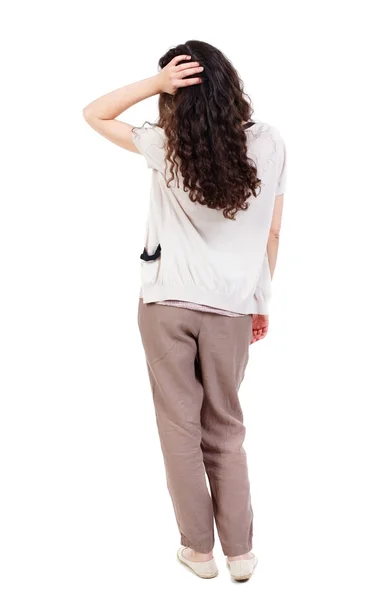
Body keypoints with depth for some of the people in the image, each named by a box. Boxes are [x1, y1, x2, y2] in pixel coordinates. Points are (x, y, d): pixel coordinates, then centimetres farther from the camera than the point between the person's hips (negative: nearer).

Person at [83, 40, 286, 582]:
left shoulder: (166, 146, -9)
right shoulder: (270, 144, -3)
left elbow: (93, 114, 5)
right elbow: (272, 234, 3)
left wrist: (155, 83, -9)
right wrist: (261, 301, 15)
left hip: (167, 305, -2)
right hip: (231, 309, 2)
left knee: (181, 428, 10)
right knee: (226, 430, 15)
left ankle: (199, 549, 22)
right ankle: (241, 552, 22)